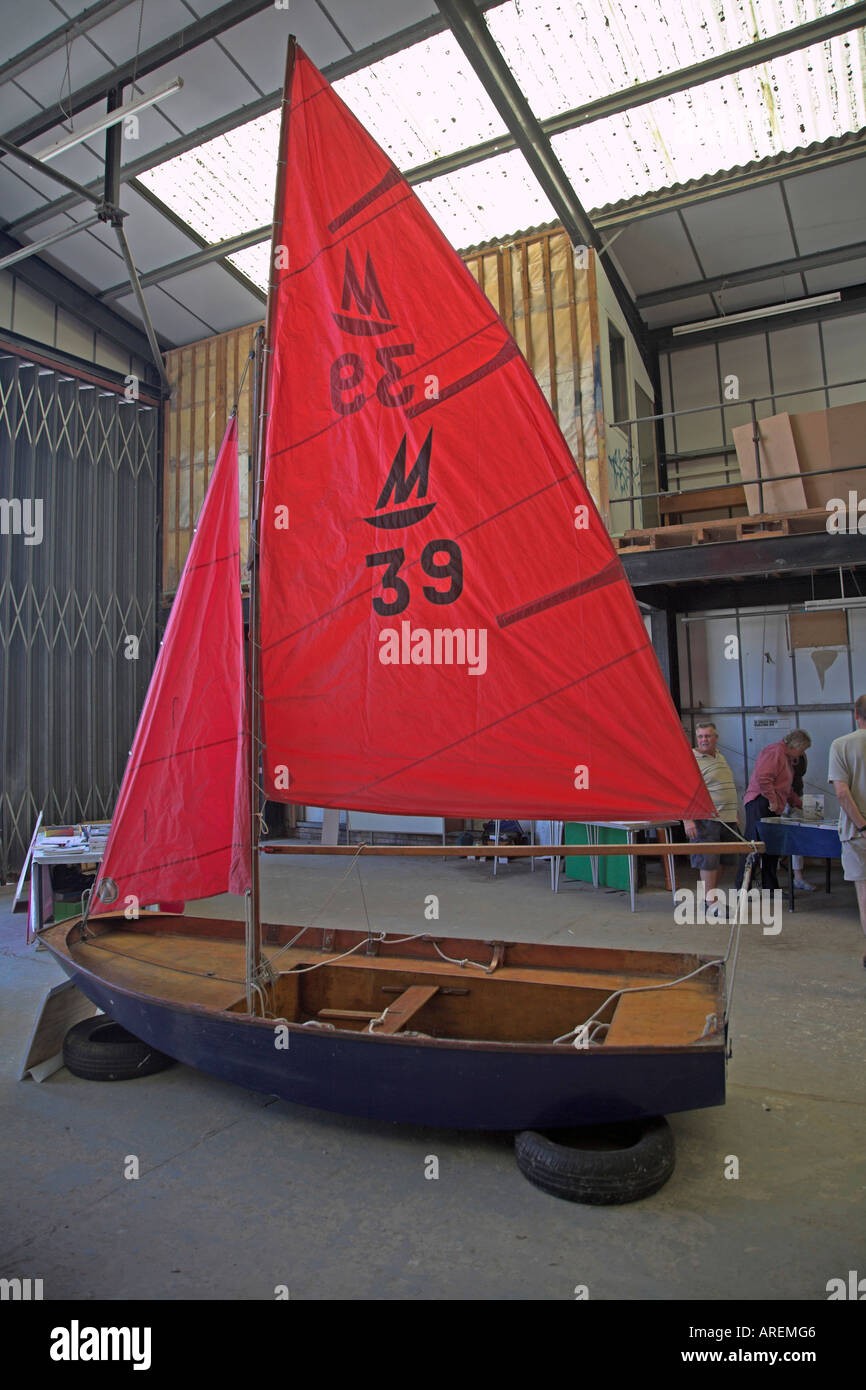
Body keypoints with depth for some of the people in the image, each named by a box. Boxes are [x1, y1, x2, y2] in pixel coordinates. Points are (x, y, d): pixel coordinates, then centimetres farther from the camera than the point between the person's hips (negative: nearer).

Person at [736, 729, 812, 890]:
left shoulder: (787, 757, 24)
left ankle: (770, 887, 17)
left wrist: (800, 805, 31)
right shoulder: (775, 751, -11)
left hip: (772, 809, 11)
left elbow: (786, 789, 34)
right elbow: (762, 777, -25)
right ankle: (743, 889, -7)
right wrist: (772, 800, -21)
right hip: (760, 803, -10)